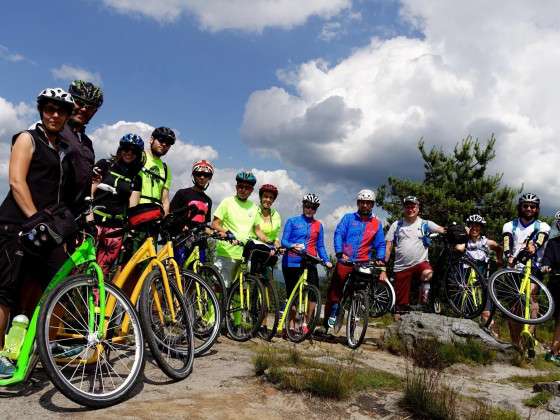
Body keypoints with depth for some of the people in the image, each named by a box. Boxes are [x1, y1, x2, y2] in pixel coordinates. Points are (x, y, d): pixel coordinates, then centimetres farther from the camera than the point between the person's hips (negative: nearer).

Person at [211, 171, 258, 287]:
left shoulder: (253, 207, 14)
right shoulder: (228, 202, 1)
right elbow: (215, 224, -4)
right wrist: (226, 233, -23)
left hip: (246, 255, 4)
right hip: (227, 252, -4)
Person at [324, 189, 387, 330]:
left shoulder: (377, 224, 11)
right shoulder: (348, 218, 7)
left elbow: (380, 244, 8)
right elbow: (338, 234, -3)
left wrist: (380, 259, -10)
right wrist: (340, 253, -17)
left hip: (363, 264, 1)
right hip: (345, 261, -1)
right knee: (335, 291, 0)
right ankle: (328, 320, 11)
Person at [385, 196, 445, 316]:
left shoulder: (425, 224, 4)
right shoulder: (396, 225, 7)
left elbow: (442, 230, -8)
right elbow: (388, 246, 6)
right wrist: (384, 264, -1)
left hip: (421, 263, -1)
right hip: (401, 267, 1)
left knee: (427, 273, -36)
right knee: (401, 302, 4)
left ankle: (424, 294, -12)